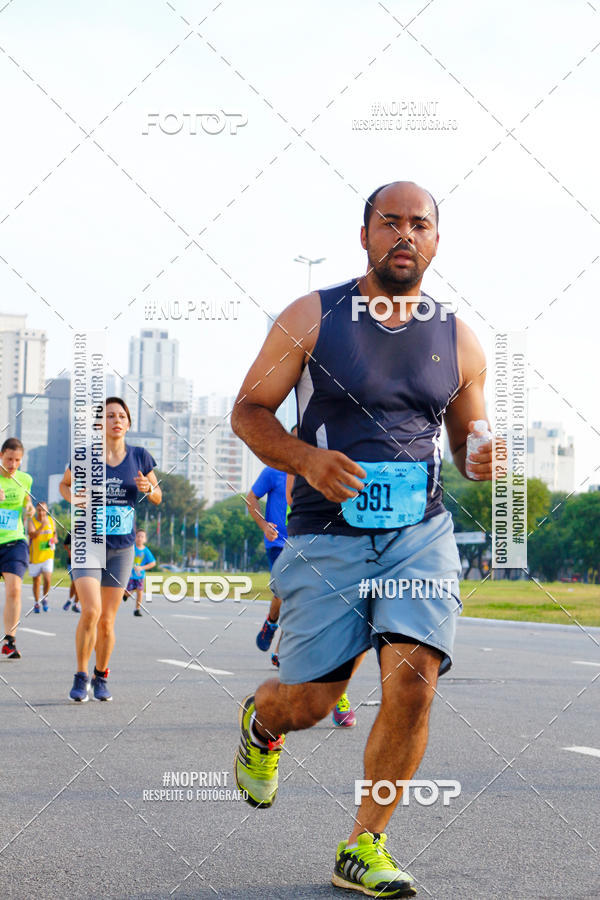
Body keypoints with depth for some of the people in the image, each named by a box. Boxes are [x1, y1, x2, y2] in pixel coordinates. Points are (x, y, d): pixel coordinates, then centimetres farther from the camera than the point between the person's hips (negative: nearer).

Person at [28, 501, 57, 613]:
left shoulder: (51, 521, 3)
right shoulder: (32, 521, -9)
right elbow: (32, 535, -26)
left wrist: (54, 539, -1)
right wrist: (42, 526, -38)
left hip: (48, 555, 1)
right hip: (35, 556, -1)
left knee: (47, 579, -15)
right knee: (36, 581, 10)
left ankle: (45, 598, 10)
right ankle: (36, 603, 27)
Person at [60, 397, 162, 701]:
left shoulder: (140, 457, 1)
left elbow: (158, 497, 11)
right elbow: (65, 484, 12)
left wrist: (148, 489, -11)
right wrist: (73, 498, -9)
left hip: (121, 549, 2)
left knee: (107, 621, 5)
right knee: (91, 611, -17)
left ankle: (101, 677, 26)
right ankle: (81, 678, 1)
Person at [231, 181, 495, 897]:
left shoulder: (458, 341, 7)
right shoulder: (312, 317, 0)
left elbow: (468, 439, 18)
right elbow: (248, 412, 1)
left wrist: (484, 460, -7)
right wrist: (306, 459, -18)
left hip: (420, 532, 2)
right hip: (327, 534, -2)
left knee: (413, 680, -15)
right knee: (310, 702, 0)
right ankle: (260, 719, 40)